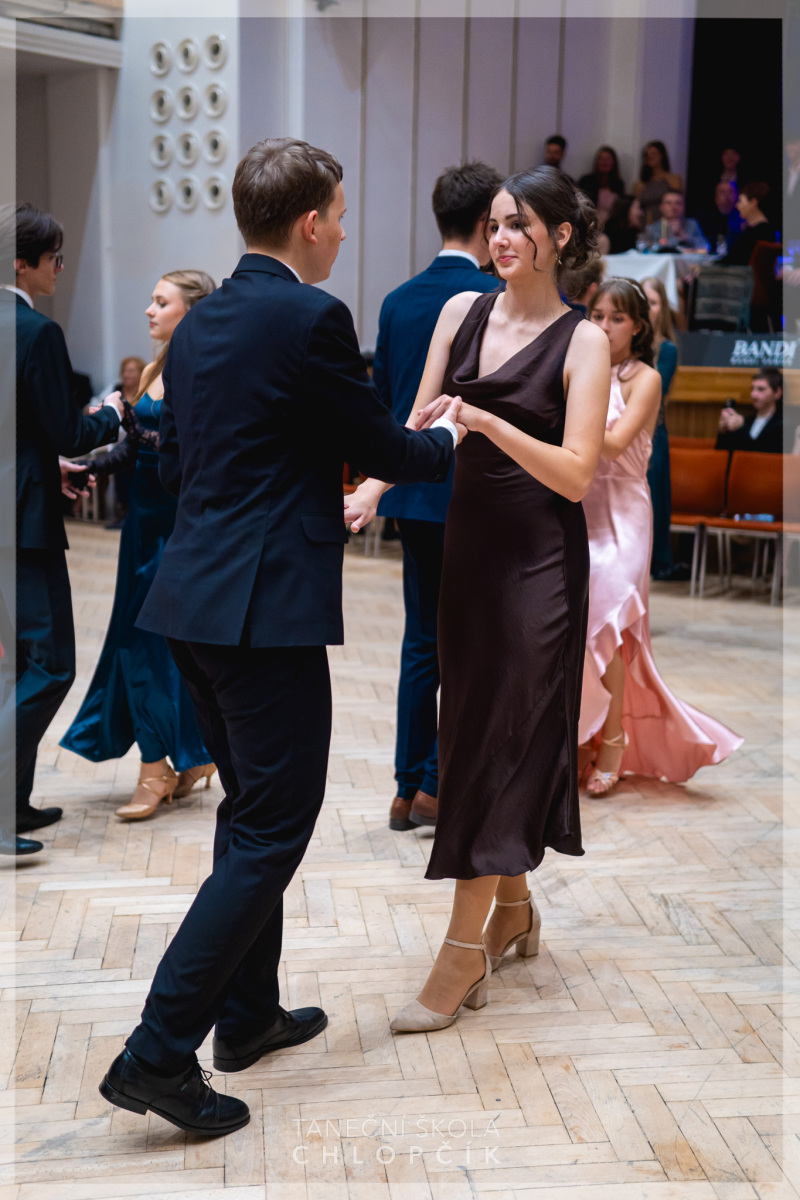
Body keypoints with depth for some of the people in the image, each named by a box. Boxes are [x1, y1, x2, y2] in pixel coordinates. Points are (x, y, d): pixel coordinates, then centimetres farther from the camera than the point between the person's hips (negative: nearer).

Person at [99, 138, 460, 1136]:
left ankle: (247, 1014, 32)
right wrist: (448, 437, 19)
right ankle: (160, 1052, -1)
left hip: (194, 600, 9)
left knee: (249, 810, 20)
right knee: (273, 830, -1)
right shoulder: (311, 318, -12)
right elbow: (383, 448, -3)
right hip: (266, 605, -9)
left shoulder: (198, 322, 13)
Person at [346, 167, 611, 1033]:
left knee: (500, 740, -3)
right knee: (470, 727, 12)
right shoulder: (463, 311, 6)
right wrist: (371, 489, -11)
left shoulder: (581, 342, -7)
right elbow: (419, 423, 6)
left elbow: (575, 473, -14)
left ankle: (464, 954, 6)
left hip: (539, 561, -5)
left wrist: (489, 422, -26)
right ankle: (514, 908, 31)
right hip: (467, 544, 5)